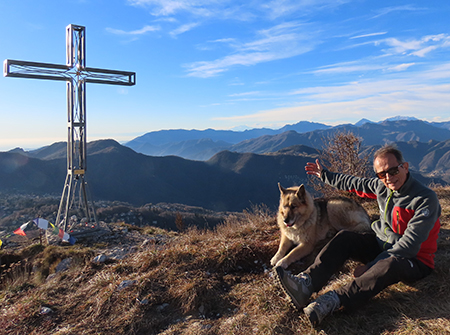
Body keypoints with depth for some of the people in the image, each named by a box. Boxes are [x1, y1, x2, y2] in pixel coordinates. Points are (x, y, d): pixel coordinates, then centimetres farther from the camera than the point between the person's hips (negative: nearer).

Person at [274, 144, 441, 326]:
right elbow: (354, 183, 16)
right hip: (381, 243, 6)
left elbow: (409, 245, -27)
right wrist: (325, 175, 24)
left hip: (413, 259, -5)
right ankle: (306, 284, -37)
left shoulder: (426, 199, -23)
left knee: (391, 264, -40)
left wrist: (370, 266, -28)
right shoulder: (381, 186, -4)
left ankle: (334, 299, -49)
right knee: (345, 238, -19)